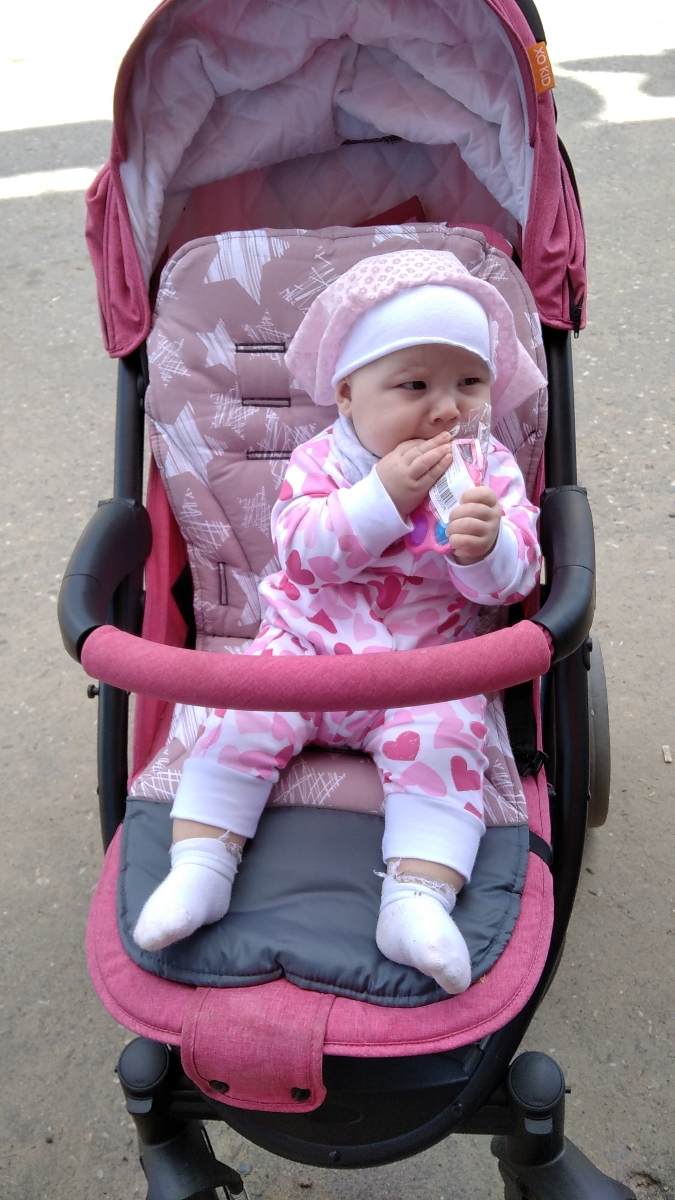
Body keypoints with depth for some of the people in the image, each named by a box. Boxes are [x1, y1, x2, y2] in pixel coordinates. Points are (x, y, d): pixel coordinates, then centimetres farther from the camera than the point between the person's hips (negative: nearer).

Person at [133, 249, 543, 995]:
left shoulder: (492, 469, -1)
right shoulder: (320, 461, -5)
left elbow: (514, 579, -7)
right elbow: (301, 550, -20)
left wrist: (488, 545, -32)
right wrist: (385, 495, -30)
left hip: (430, 663, 0)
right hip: (307, 645, 0)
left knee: (443, 740, -25)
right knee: (246, 716, -18)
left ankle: (419, 898, -20)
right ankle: (199, 865, -6)